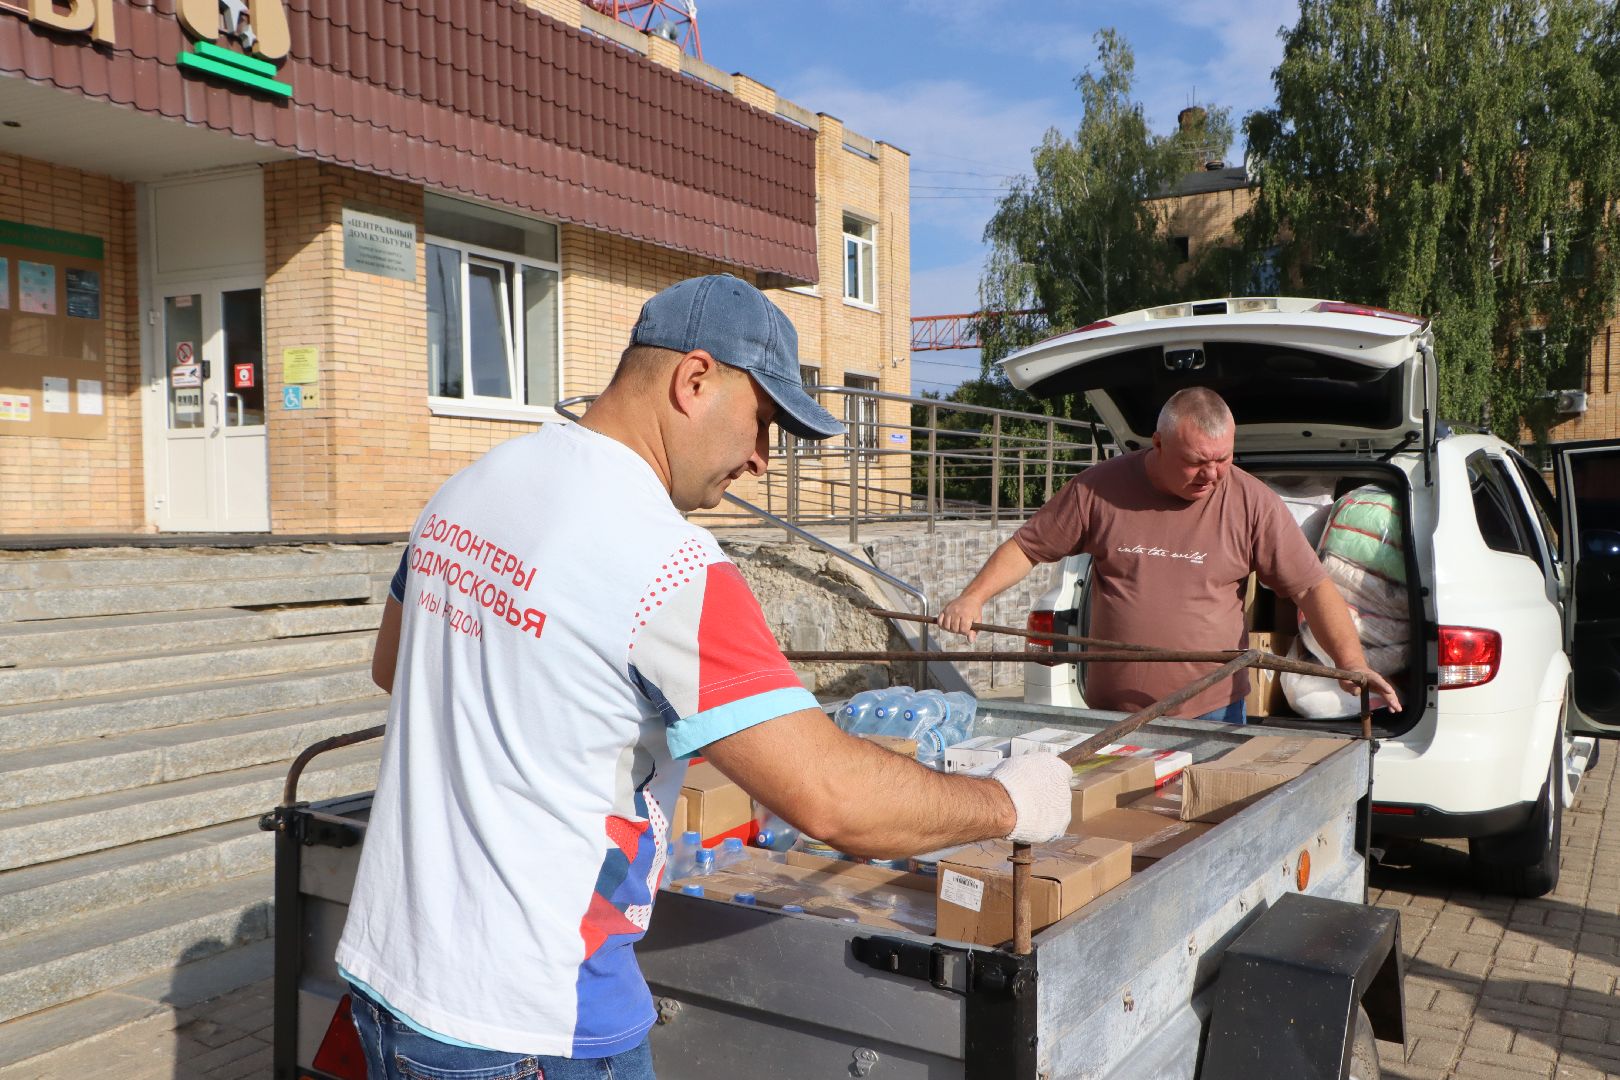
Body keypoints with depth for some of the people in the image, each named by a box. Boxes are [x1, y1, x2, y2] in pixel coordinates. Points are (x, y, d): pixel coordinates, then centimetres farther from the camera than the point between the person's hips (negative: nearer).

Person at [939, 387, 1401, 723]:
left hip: (1212, 714, -1)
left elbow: (1312, 587, -3)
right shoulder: (1099, 489, -3)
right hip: (1111, 712, 1)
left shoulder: (1252, 502, -5)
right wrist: (973, 597, -9)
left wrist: (1351, 662, -15)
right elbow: (1028, 546, 4)